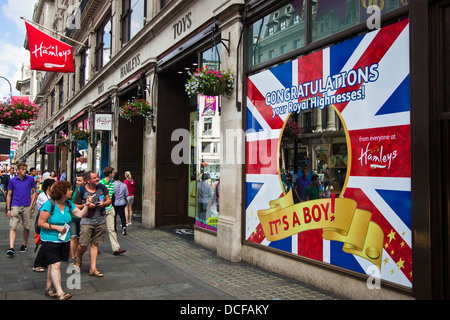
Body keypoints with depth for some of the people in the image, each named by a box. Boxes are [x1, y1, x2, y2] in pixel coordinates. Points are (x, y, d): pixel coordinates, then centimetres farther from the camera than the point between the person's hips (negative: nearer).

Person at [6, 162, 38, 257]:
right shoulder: (12, 181, 3)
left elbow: (34, 192, 10)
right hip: (15, 206, -1)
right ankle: (11, 248, -15)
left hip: (27, 206, 1)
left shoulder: (30, 179, 4)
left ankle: (24, 245, 25)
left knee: (27, 227, 8)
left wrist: (31, 205, 0)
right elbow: (9, 195, 7)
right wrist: (8, 209, 2)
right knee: (13, 227, -10)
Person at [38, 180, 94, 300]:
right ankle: (60, 293, -9)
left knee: (53, 265, 15)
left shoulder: (68, 204, 4)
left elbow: (81, 214, 2)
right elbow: (40, 223, -13)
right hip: (50, 240, -6)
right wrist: (56, 227, -18)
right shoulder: (49, 205, -15)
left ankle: (48, 288, 28)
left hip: (64, 240, 6)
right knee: (55, 265, -9)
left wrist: (87, 205, -13)